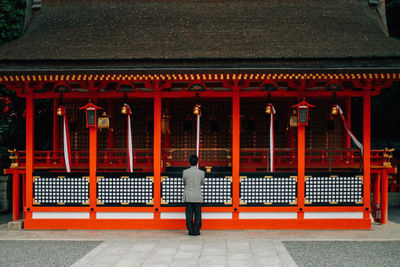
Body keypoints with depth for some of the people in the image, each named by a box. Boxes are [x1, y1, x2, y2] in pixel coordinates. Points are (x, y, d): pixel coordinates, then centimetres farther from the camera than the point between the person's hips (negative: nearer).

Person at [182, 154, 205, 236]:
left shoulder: (185, 172, -4)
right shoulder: (201, 172, -5)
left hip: (188, 197, 1)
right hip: (198, 197, 0)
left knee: (189, 214, 4)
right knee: (197, 214, 5)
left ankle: (191, 231, 5)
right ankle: (196, 231, 4)